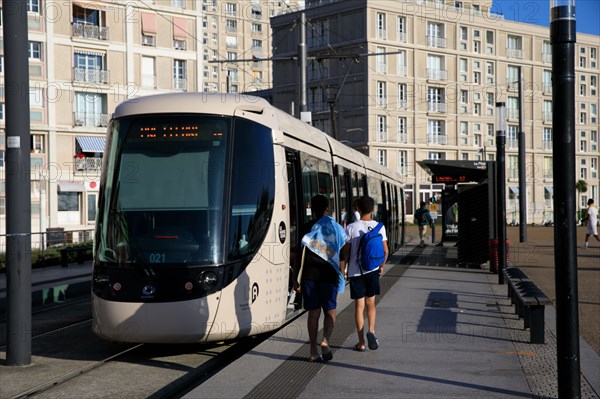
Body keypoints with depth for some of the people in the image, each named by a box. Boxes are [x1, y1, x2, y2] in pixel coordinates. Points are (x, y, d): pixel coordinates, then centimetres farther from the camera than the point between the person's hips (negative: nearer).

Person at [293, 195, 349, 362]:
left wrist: (295, 279, 4)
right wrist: (341, 275, 11)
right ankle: (325, 340, -12)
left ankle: (313, 351, 6)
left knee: (313, 312, 6)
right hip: (329, 274, 0)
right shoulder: (336, 228, 2)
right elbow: (342, 255, 2)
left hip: (309, 275, 1)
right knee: (330, 311, 11)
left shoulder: (306, 229, 0)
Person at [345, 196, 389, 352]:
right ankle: (371, 331, -5)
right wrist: (382, 266, 15)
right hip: (373, 270, 2)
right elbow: (385, 250, -2)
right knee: (370, 303, 18)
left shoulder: (351, 228, -7)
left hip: (356, 271, -1)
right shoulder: (379, 226, -3)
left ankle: (361, 343, 6)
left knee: (359, 306, 4)